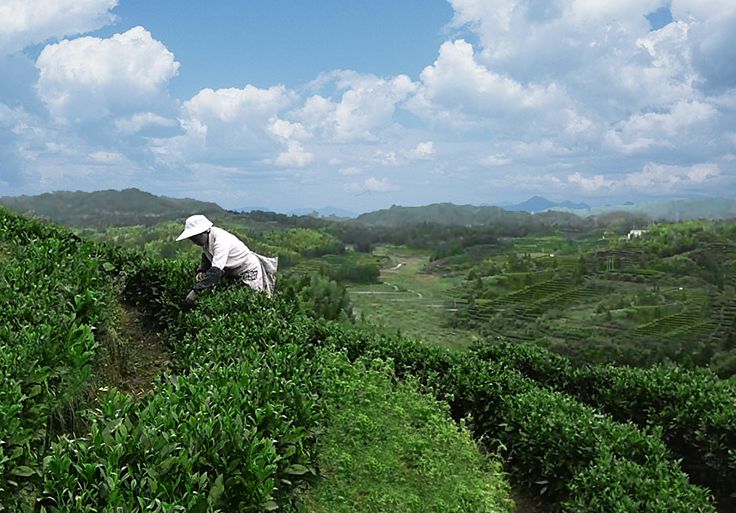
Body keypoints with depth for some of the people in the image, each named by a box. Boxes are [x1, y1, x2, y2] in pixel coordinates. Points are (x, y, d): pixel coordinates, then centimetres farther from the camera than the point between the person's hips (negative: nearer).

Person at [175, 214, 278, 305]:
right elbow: (206, 258, 9)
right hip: (233, 272, 9)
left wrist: (195, 291, -44)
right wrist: (200, 271, -13)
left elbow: (216, 271, -42)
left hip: (249, 271, -9)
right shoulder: (206, 238, -8)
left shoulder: (220, 241, -34)